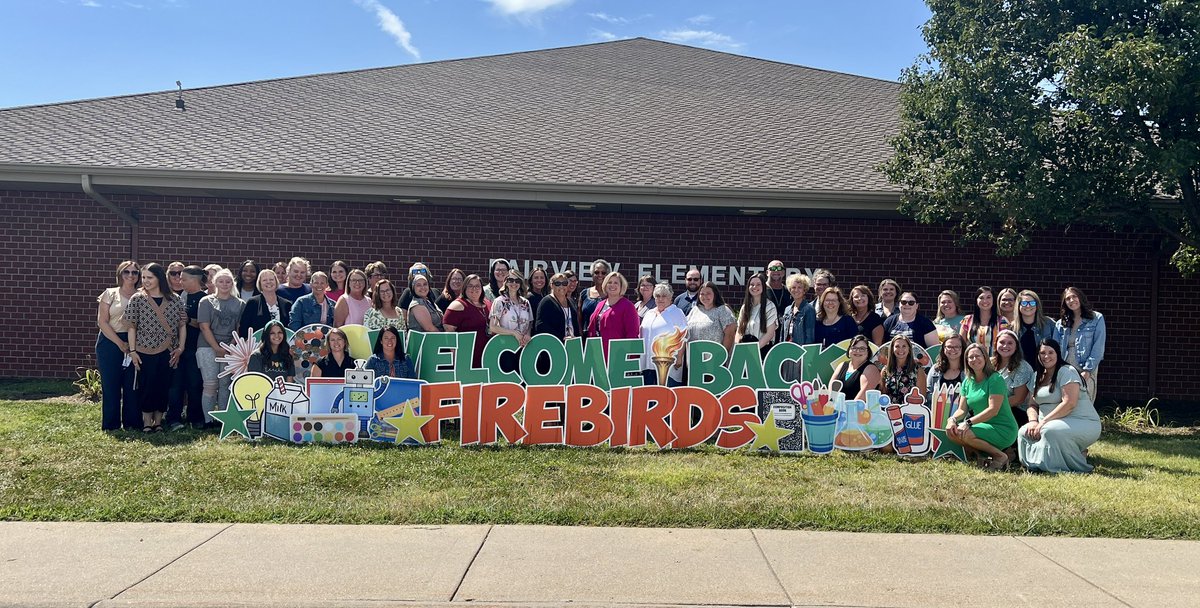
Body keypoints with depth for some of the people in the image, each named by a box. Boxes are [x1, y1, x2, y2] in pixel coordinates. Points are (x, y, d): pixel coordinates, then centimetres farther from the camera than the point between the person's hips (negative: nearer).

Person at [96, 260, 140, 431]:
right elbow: (102, 322, -3)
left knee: (132, 384, 2)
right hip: (110, 342, -1)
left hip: (134, 344, 2)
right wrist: (120, 343, -10)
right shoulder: (110, 294, 3)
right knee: (110, 385, 1)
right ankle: (111, 425, 8)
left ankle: (132, 423, 10)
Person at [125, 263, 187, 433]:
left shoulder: (174, 299, 3)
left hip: (168, 352, 1)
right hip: (145, 351, -1)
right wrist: (132, 351, -6)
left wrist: (180, 348, -2)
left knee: (164, 386, 5)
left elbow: (182, 324, 6)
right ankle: (147, 422, 13)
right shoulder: (137, 299, 0)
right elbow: (132, 326, -1)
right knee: (146, 387, 2)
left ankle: (158, 421, 17)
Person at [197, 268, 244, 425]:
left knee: (225, 384, 4)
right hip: (209, 347, -2)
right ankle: (208, 421, -2)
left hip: (230, 349, 2)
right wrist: (218, 349, -11)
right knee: (210, 385, -6)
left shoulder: (240, 304, 10)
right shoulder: (206, 302, 4)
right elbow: (205, 327, -3)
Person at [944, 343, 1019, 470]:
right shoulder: (967, 381, 9)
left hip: (1004, 429, -7)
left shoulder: (995, 379, -13)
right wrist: (952, 419, -18)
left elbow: (993, 410, -22)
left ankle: (1000, 455, -8)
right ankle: (985, 454, 0)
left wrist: (969, 422, -29)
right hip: (983, 426, 7)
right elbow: (962, 409, 5)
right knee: (950, 431, -11)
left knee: (964, 433, -27)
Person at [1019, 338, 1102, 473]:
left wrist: (1043, 422, -22)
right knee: (1024, 432, -11)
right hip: (1053, 424, 8)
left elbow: (1069, 403, -22)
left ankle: (1077, 463, -10)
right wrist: (1033, 421, -12)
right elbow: (1033, 404, 11)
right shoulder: (1039, 377, 14)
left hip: (1084, 423, -8)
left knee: (1050, 431, -35)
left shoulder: (1066, 371, -11)